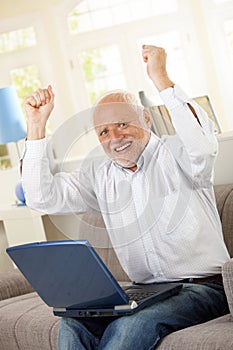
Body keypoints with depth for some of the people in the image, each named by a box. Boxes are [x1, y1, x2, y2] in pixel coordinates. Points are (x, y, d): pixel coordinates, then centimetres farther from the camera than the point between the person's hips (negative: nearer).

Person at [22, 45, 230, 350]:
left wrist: (160, 78, -27)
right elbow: (42, 197, 4)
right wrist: (37, 126, -1)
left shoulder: (175, 155, -3)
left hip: (202, 288, -5)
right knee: (74, 323, -23)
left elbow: (203, 146, -28)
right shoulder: (99, 176, 12)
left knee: (134, 324, -33)